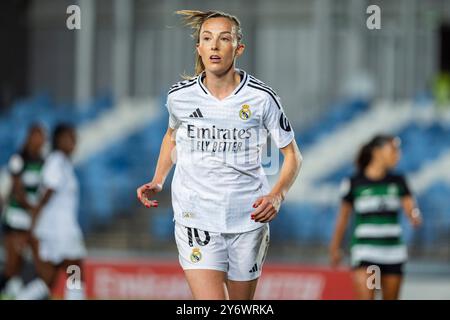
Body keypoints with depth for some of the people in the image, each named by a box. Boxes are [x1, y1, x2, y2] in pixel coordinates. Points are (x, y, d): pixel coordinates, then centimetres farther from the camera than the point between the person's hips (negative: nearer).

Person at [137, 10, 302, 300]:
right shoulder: (179, 96, -2)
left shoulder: (262, 98, -7)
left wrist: (277, 195, -16)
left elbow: (292, 155, 2)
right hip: (196, 218, 0)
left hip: (248, 218, 0)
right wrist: (157, 183, 9)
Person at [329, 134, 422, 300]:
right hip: (364, 250, -4)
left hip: (393, 253, 4)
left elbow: (411, 209, -4)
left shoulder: (398, 181, 5)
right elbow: (343, 216, 7)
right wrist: (335, 247, 13)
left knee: (390, 298, 8)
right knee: (365, 297, -16)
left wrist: (415, 217, -29)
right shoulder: (354, 182, -3)